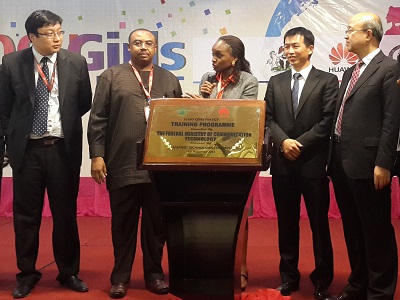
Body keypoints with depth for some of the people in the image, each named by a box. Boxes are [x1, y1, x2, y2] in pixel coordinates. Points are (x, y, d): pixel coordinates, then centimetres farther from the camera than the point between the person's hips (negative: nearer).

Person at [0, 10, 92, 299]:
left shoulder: (76, 62, -1)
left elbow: (85, 103, 10)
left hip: (63, 148, 1)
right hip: (27, 149, 0)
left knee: (66, 213, 9)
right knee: (26, 214, 8)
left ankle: (69, 272, 24)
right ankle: (27, 273, 24)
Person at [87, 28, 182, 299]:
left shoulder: (170, 79, 14)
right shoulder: (111, 76, 7)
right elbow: (98, 119, 2)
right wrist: (97, 155, -6)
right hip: (123, 164, -2)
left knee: (156, 222, 8)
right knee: (123, 223, 6)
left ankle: (154, 273, 21)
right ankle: (121, 276, 18)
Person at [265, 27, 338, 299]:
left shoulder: (327, 81, 2)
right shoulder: (276, 82, 13)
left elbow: (329, 120, -7)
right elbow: (268, 118, 7)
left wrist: (300, 143, -13)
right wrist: (283, 141, -11)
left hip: (314, 162, -3)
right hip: (283, 162, 3)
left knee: (319, 223, 4)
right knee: (286, 223, 10)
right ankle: (289, 276, 22)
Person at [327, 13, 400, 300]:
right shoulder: (351, 72, 18)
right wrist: (333, 157, 14)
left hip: (367, 163, -8)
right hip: (343, 162, 9)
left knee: (376, 231, 2)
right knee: (353, 230, 16)